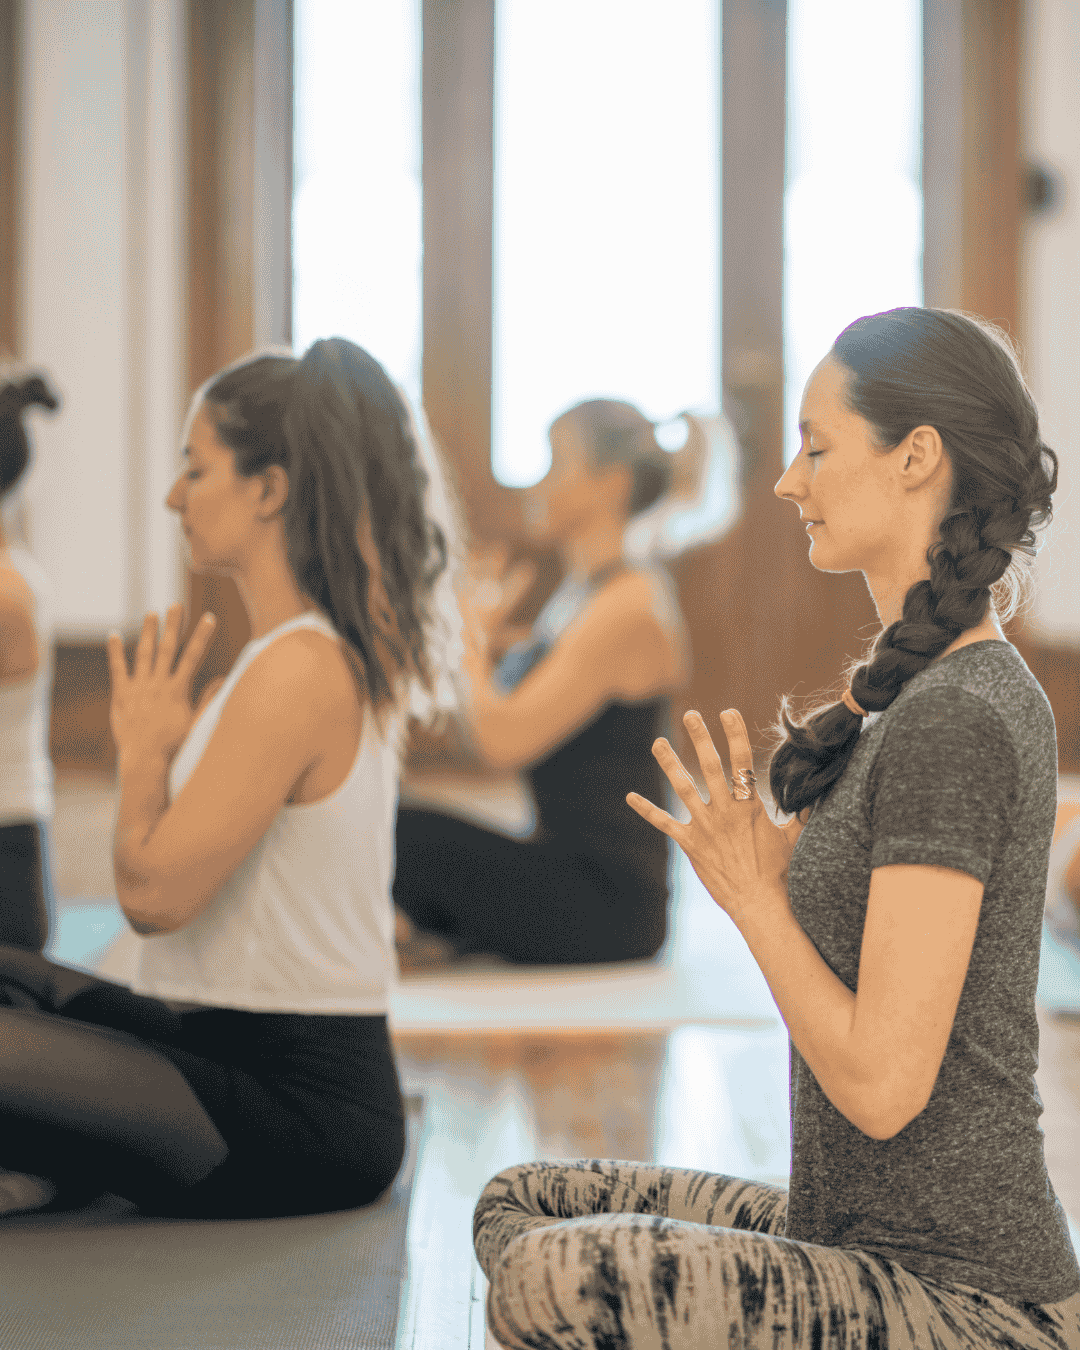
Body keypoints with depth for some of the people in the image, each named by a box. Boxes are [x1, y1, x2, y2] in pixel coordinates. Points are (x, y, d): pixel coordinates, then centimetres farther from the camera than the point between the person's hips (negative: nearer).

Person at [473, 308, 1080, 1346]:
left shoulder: (955, 723, -21)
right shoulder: (929, 690, 10)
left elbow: (882, 1081, -22)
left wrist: (753, 890, -11)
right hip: (868, 1241, 10)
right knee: (521, 1202, 12)